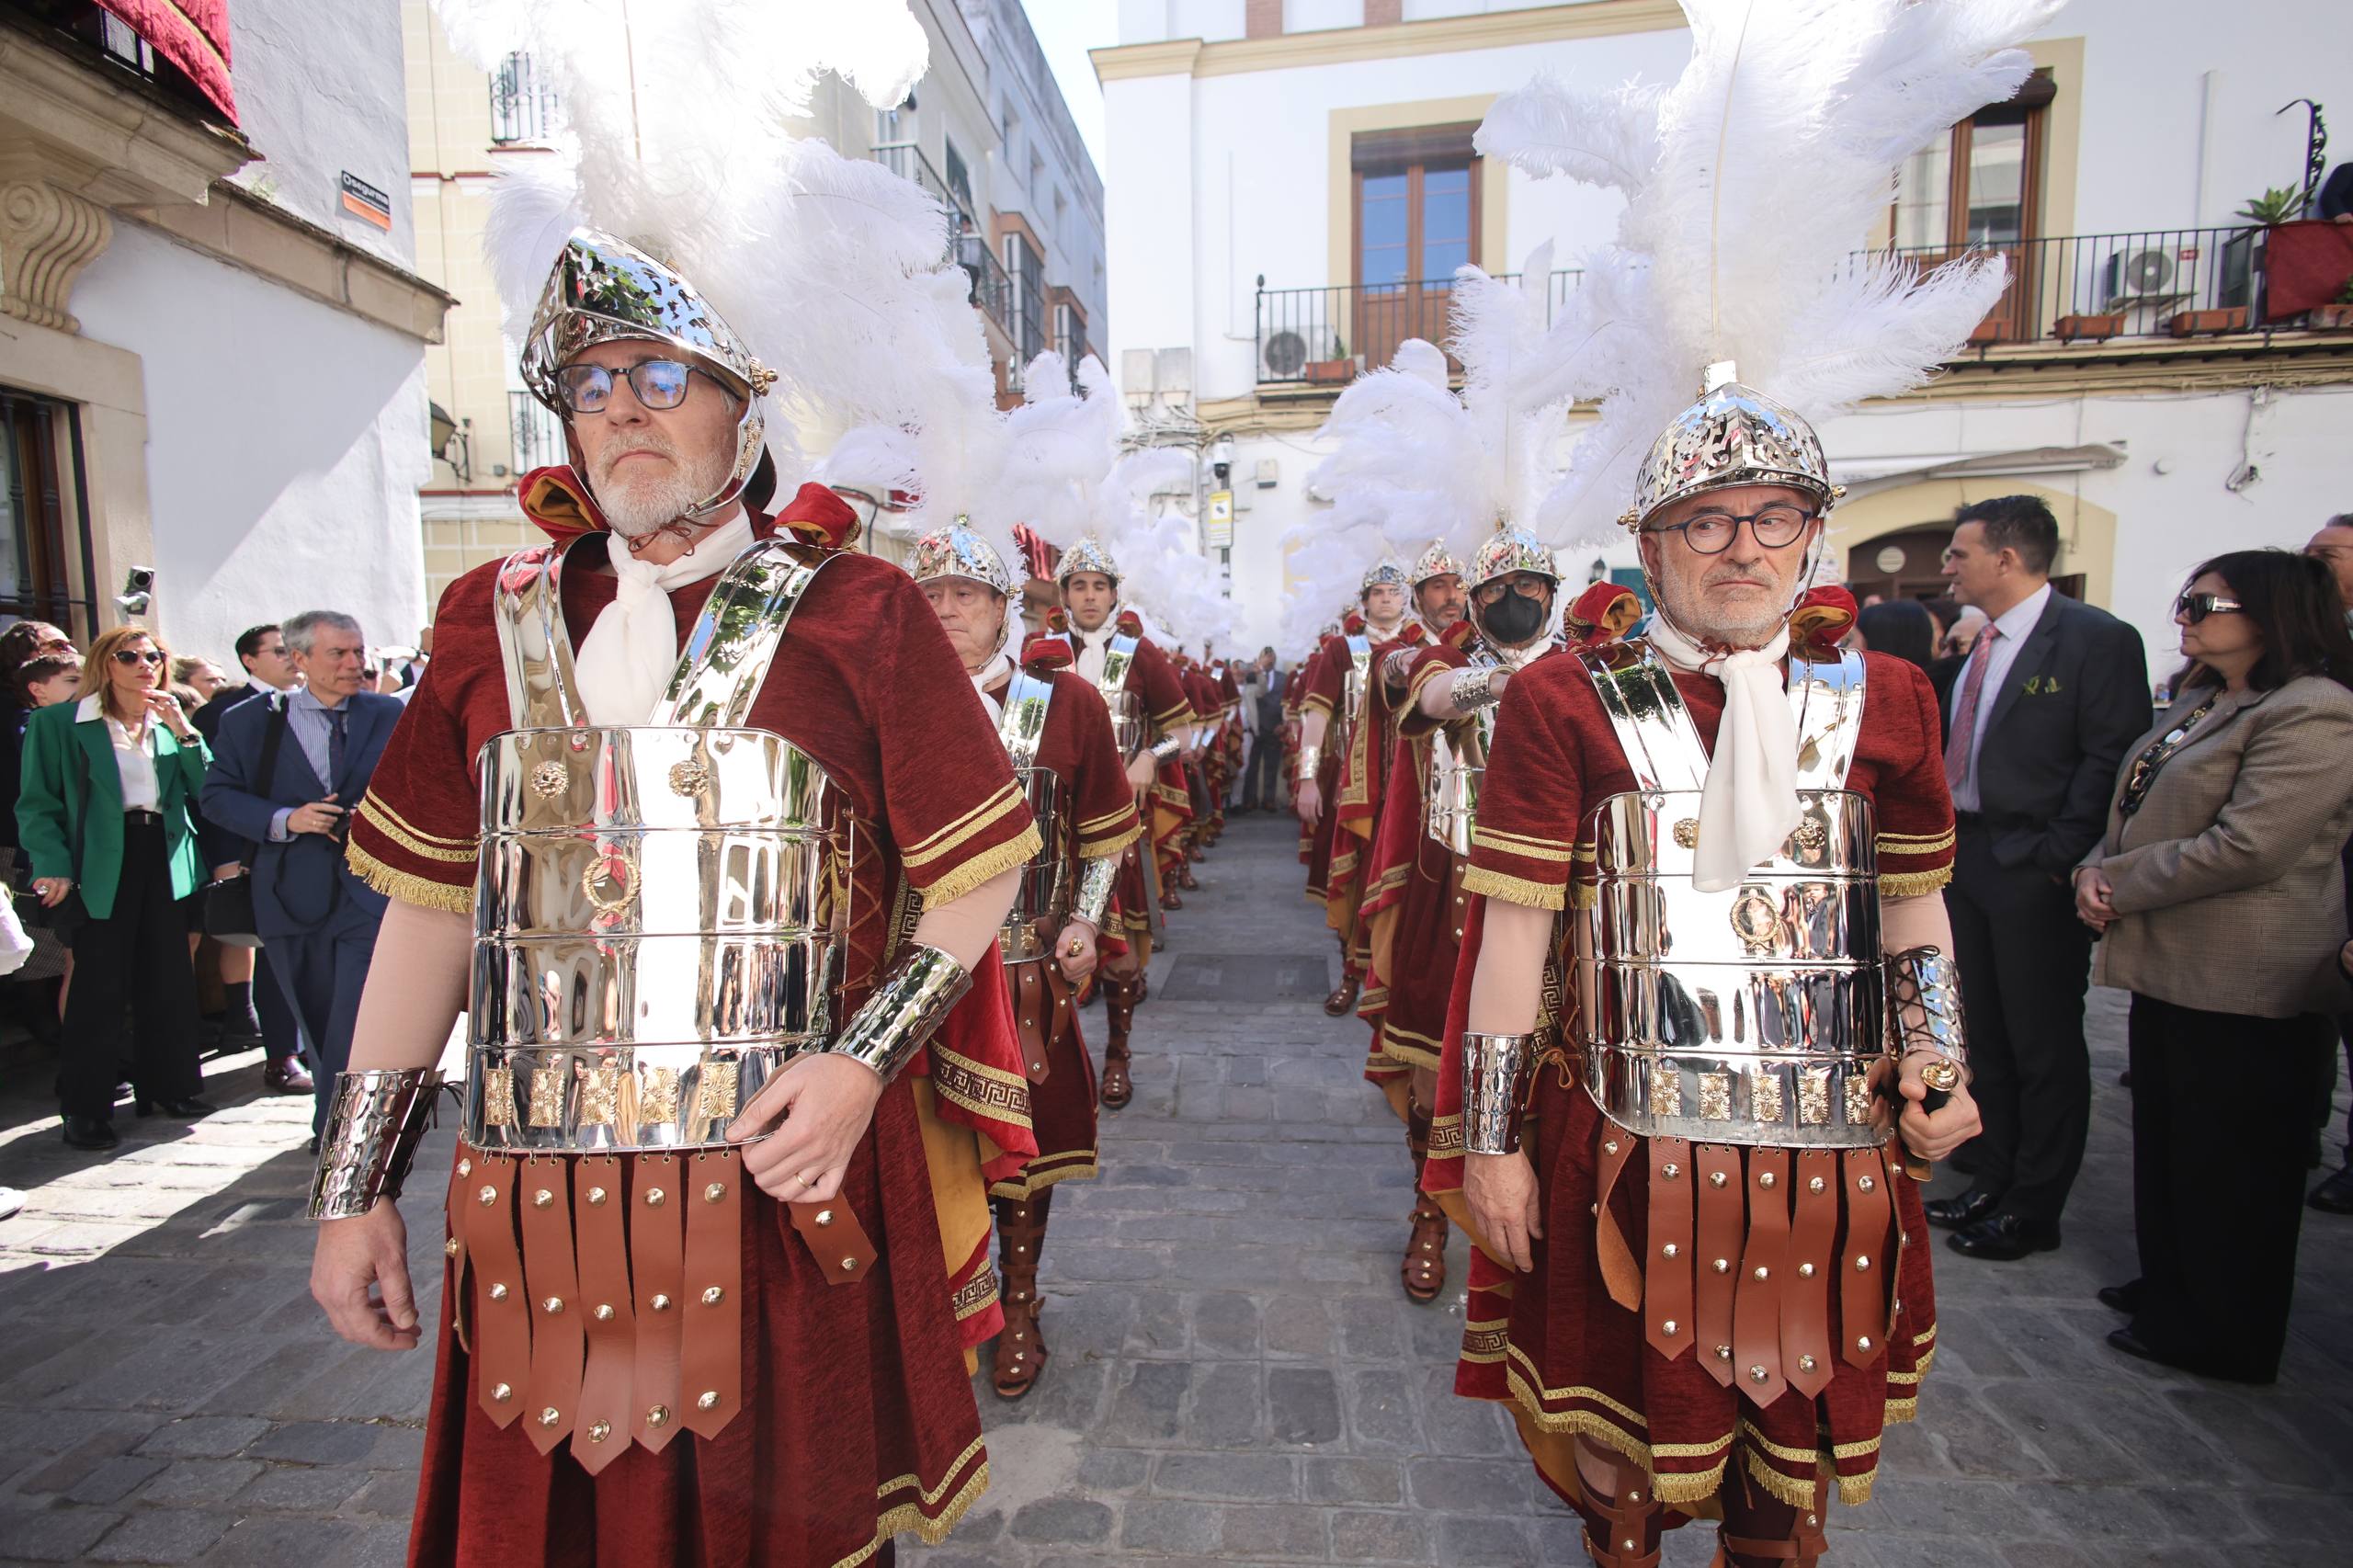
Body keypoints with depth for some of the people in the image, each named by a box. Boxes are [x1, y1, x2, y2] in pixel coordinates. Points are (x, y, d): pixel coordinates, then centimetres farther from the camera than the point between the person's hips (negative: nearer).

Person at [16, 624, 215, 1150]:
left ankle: (169, 1086, 21)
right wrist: (55, 866, -13)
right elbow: (37, 804, -2)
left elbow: (206, 790, 3)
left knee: (168, 979, 9)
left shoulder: (171, 721, 11)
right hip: (102, 866, -4)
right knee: (100, 986, -1)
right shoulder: (58, 724, 0)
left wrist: (184, 731, -7)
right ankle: (86, 1107, 11)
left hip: (166, 859, 4)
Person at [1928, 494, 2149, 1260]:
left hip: (2035, 875, -8)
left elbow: (2112, 759, -15)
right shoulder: (1979, 645, 12)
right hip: (1967, 860, 8)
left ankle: (2034, 1210, 20)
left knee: (2044, 1047, 6)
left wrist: (2055, 855, -18)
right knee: (1988, 1038, 17)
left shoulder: (2097, 639, -11)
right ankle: (1992, 1181, 32)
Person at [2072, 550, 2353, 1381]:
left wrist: (2119, 883, -15)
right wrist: (2097, 869, -3)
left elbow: (2247, 846, -24)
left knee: (2233, 1166, 5)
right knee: (2165, 1145, 19)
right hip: (2172, 967, 9)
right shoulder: (2198, 703, 14)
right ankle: (2170, 1292, 36)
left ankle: (2225, 1336, 21)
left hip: (2244, 984, -9)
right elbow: (2137, 813, 16)